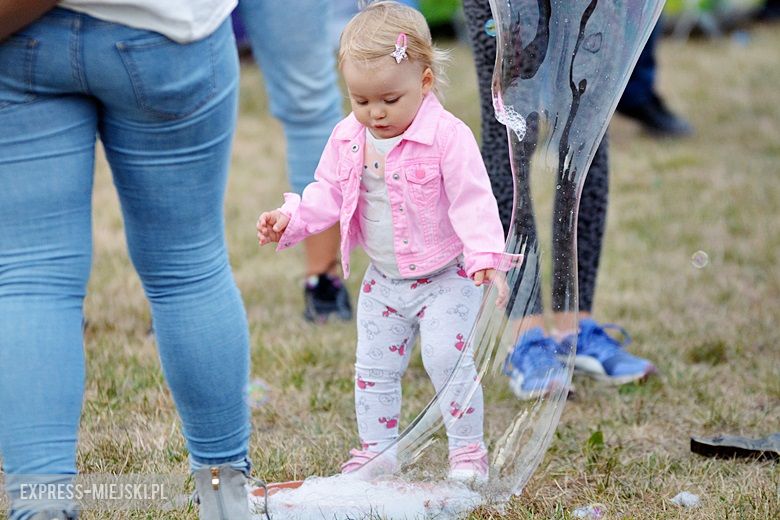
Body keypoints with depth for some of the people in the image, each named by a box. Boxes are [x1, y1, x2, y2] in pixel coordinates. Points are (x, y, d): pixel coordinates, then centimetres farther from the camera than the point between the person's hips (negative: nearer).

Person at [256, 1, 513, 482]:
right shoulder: (348, 139, -1)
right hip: (383, 282, 6)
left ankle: (468, 450, 0)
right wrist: (290, 219, -7)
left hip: (446, 278, -6)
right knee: (373, 368, 10)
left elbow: (472, 202, -21)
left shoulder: (447, 136, -19)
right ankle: (376, 450, 25)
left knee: (447, 357, -16)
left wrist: (485, 257, -32)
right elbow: (328, 193, 9)